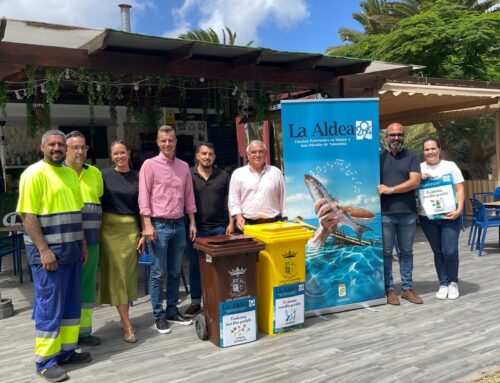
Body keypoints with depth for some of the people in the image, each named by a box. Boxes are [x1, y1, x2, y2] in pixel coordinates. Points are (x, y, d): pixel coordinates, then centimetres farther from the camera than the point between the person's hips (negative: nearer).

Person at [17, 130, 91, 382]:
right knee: (49, 306, 0)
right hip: (48, 251, -8)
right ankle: (45, 361, 12)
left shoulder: (70, 174, 13)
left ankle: (66, 350, 27)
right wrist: (44, 250, -20)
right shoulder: (34, 173, -10)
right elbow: (28, 215, -16)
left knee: (72, 304, 14)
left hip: (71, 250, 8)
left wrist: (82, 243, 14)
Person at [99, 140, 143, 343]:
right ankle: (127, 324, 0)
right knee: (116, 272, -3)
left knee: (128, 272, 6)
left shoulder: (137, 177, 5)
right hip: (110, 228, -2)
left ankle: (124, 317, 22)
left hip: (131, 229, 2)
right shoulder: (105, 175, 1)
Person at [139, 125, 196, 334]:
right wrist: (147, 225, -15)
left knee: (175, 272, 11)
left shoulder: (184, 166, 10)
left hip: (179, 225, 5)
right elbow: (144, 197, -8)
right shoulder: (149, 165, -4)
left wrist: (192, 222, 10)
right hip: (159, 225, -5)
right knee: (158, 273, 1)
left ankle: (172, 311, 22)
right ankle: (159, 316, 11)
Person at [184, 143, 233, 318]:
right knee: (195, 266, 7)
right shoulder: (188, 175, 3)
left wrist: (230, 223, 0)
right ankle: (195, 302, 19)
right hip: (195, 229, 0)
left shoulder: (223, 175, 7)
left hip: (219, 228, 1)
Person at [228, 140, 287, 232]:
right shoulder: (238, 173, 5)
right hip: (248, 224, -1)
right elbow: (233, 199, 4)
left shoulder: (276, 172, 10)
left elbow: (282, 198, 11)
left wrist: (285, 220, 7)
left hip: (273, 223, 1)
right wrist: (239, 216, -10)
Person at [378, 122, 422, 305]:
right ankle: (389, 289, 11)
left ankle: (407, 288, 18)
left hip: (408, 213, 1)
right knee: (386, 252, 3)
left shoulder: (411, 157, 7)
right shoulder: (379, 157, 6)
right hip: (384, 213, -1)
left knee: (406, 252, 9)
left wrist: (390, 190, -12)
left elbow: (415, 181, -5)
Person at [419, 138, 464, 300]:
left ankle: (453, 283, 13)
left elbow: (459, 190, 0)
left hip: (449, 216, -2)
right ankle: (443, 284, 19)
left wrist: (459, 209, -13)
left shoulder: (450, 166, 4)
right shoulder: (419, 168, 8)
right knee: (438, 252, 7)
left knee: (450, 251, -8)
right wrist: (419, 179, -11)